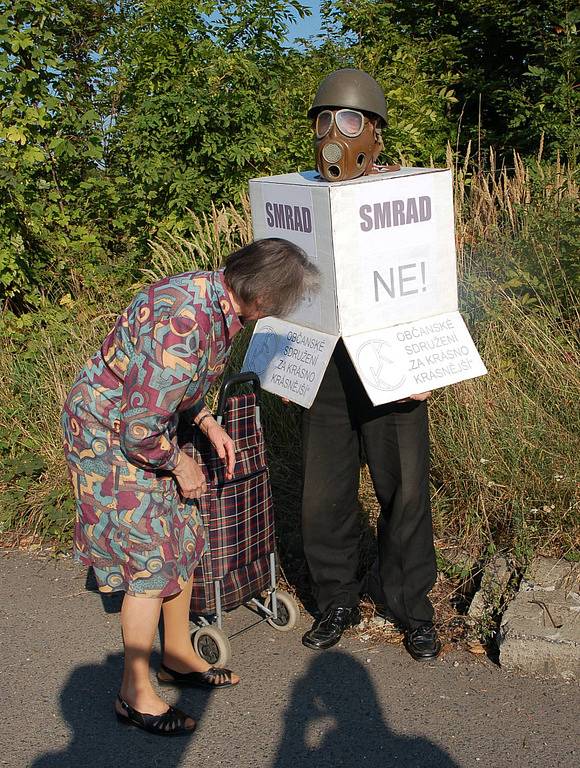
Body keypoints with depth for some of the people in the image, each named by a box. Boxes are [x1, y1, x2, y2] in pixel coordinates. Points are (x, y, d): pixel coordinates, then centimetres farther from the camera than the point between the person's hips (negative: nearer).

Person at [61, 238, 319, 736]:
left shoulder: (216, 297, -6)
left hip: (147, 424, 9)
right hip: (108, 433, -9)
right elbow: (141, 430, -30)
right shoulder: (184, 326, -35)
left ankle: (179, 658, 33)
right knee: (151, 561, -3)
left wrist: (209, 424, 6)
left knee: (182, 540, 15)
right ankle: (135, 694, 14)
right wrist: (179, 463, -13)